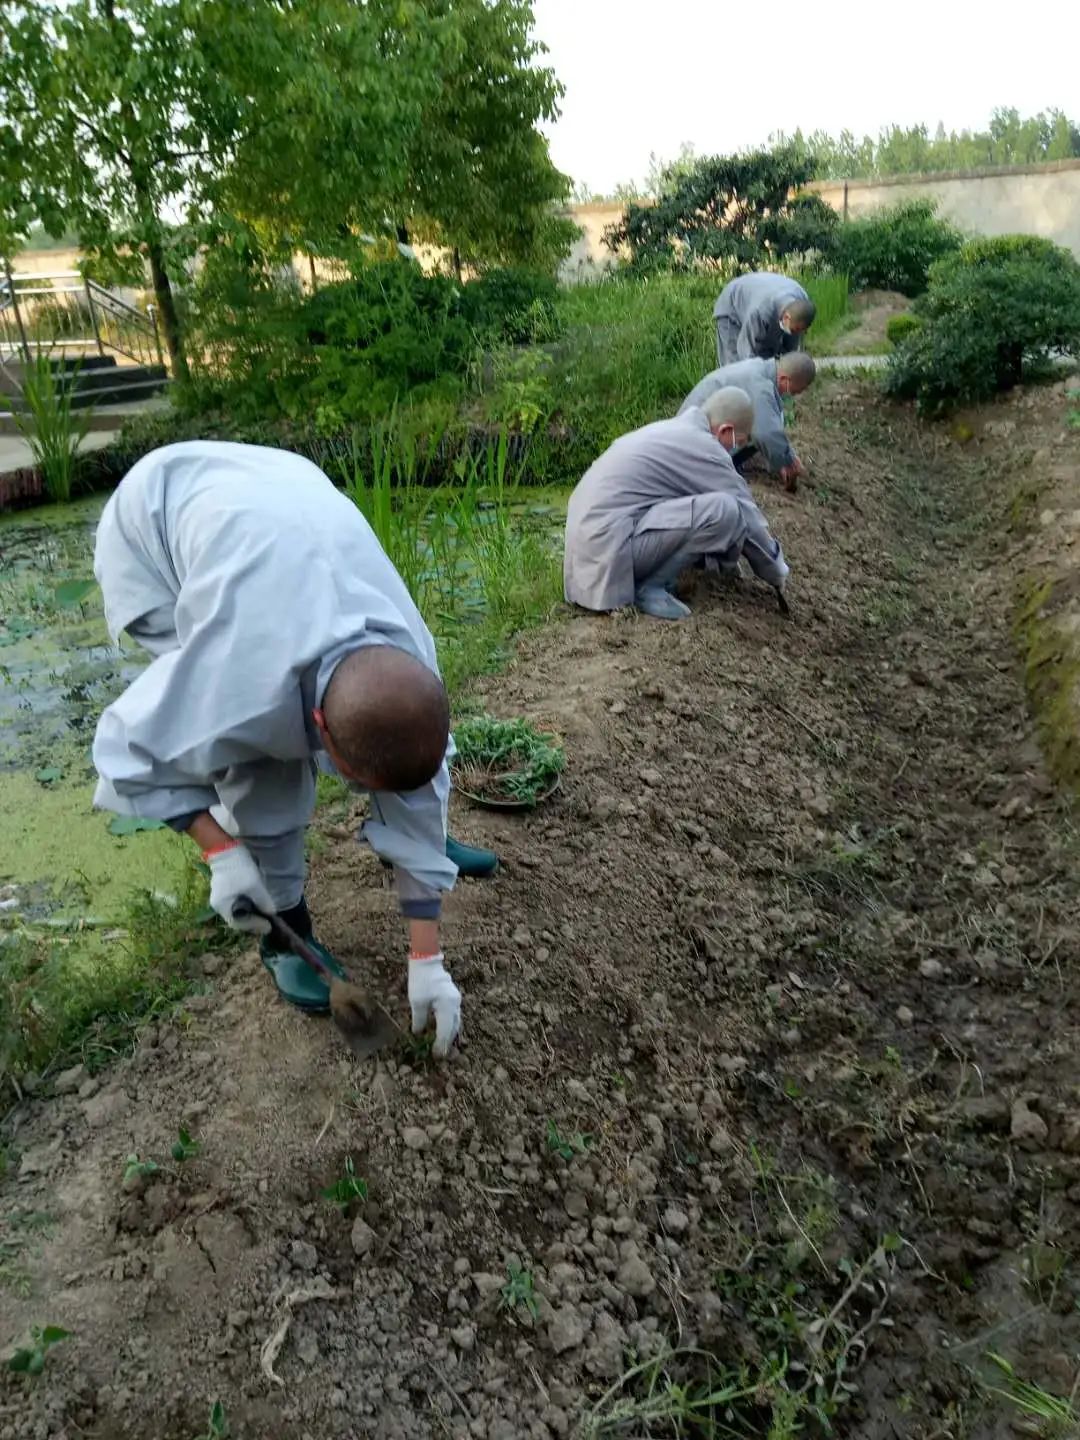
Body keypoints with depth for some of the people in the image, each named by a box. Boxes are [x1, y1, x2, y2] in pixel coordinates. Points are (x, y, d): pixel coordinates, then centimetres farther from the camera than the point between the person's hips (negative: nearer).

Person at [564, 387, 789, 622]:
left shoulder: (673, 429, 19)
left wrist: (725, 557, 39)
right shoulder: (703, 446, -9)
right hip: (608, 544, -10)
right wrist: (777, 573, 13)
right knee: (725, 510, -18)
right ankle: (648, 586, -7)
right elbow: (747, 517, -2)